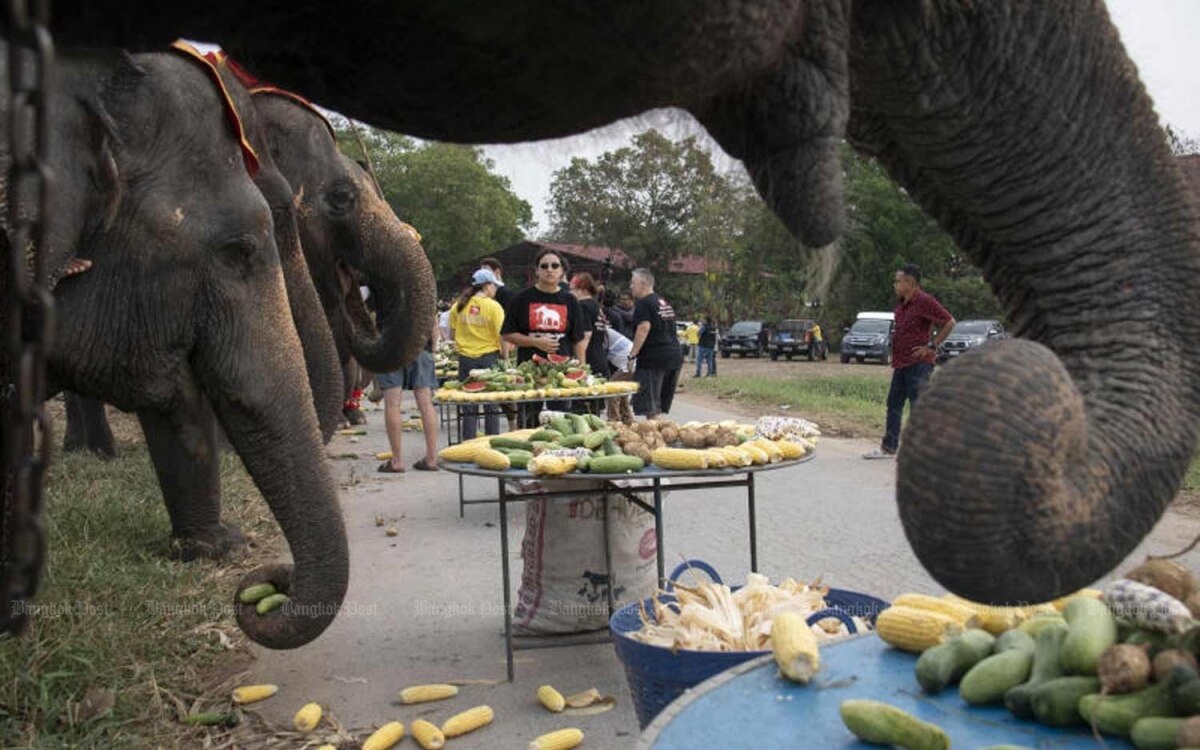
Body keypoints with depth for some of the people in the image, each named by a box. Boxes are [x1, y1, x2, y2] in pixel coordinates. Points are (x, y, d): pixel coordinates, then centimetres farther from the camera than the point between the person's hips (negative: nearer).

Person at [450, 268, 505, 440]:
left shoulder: (459, 306, 3)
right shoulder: (493, 306, -9)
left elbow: (453, 332, 9)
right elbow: (501, 335, -11)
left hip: (466, 358, 3)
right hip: (489, 356, -3)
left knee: (468, 407, 9)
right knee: (492, 405, 8)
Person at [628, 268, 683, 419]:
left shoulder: (642, 303, -8)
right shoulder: (664, 303, 20)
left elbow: (644, 329, -20)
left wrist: (632, 354, -17)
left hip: (653, 358, -9)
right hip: (675, 356, 9)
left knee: (650, 409, -6)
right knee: (661, 406, 15)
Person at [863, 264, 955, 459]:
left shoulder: (925, 301, -14)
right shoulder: (901, 304, 14)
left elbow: (949, 322, -18)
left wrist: (932, 347, -17)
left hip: (918, 363, -9)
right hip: (901, 363, 9)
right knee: (894, 405, 12)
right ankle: (888, 448, 21)